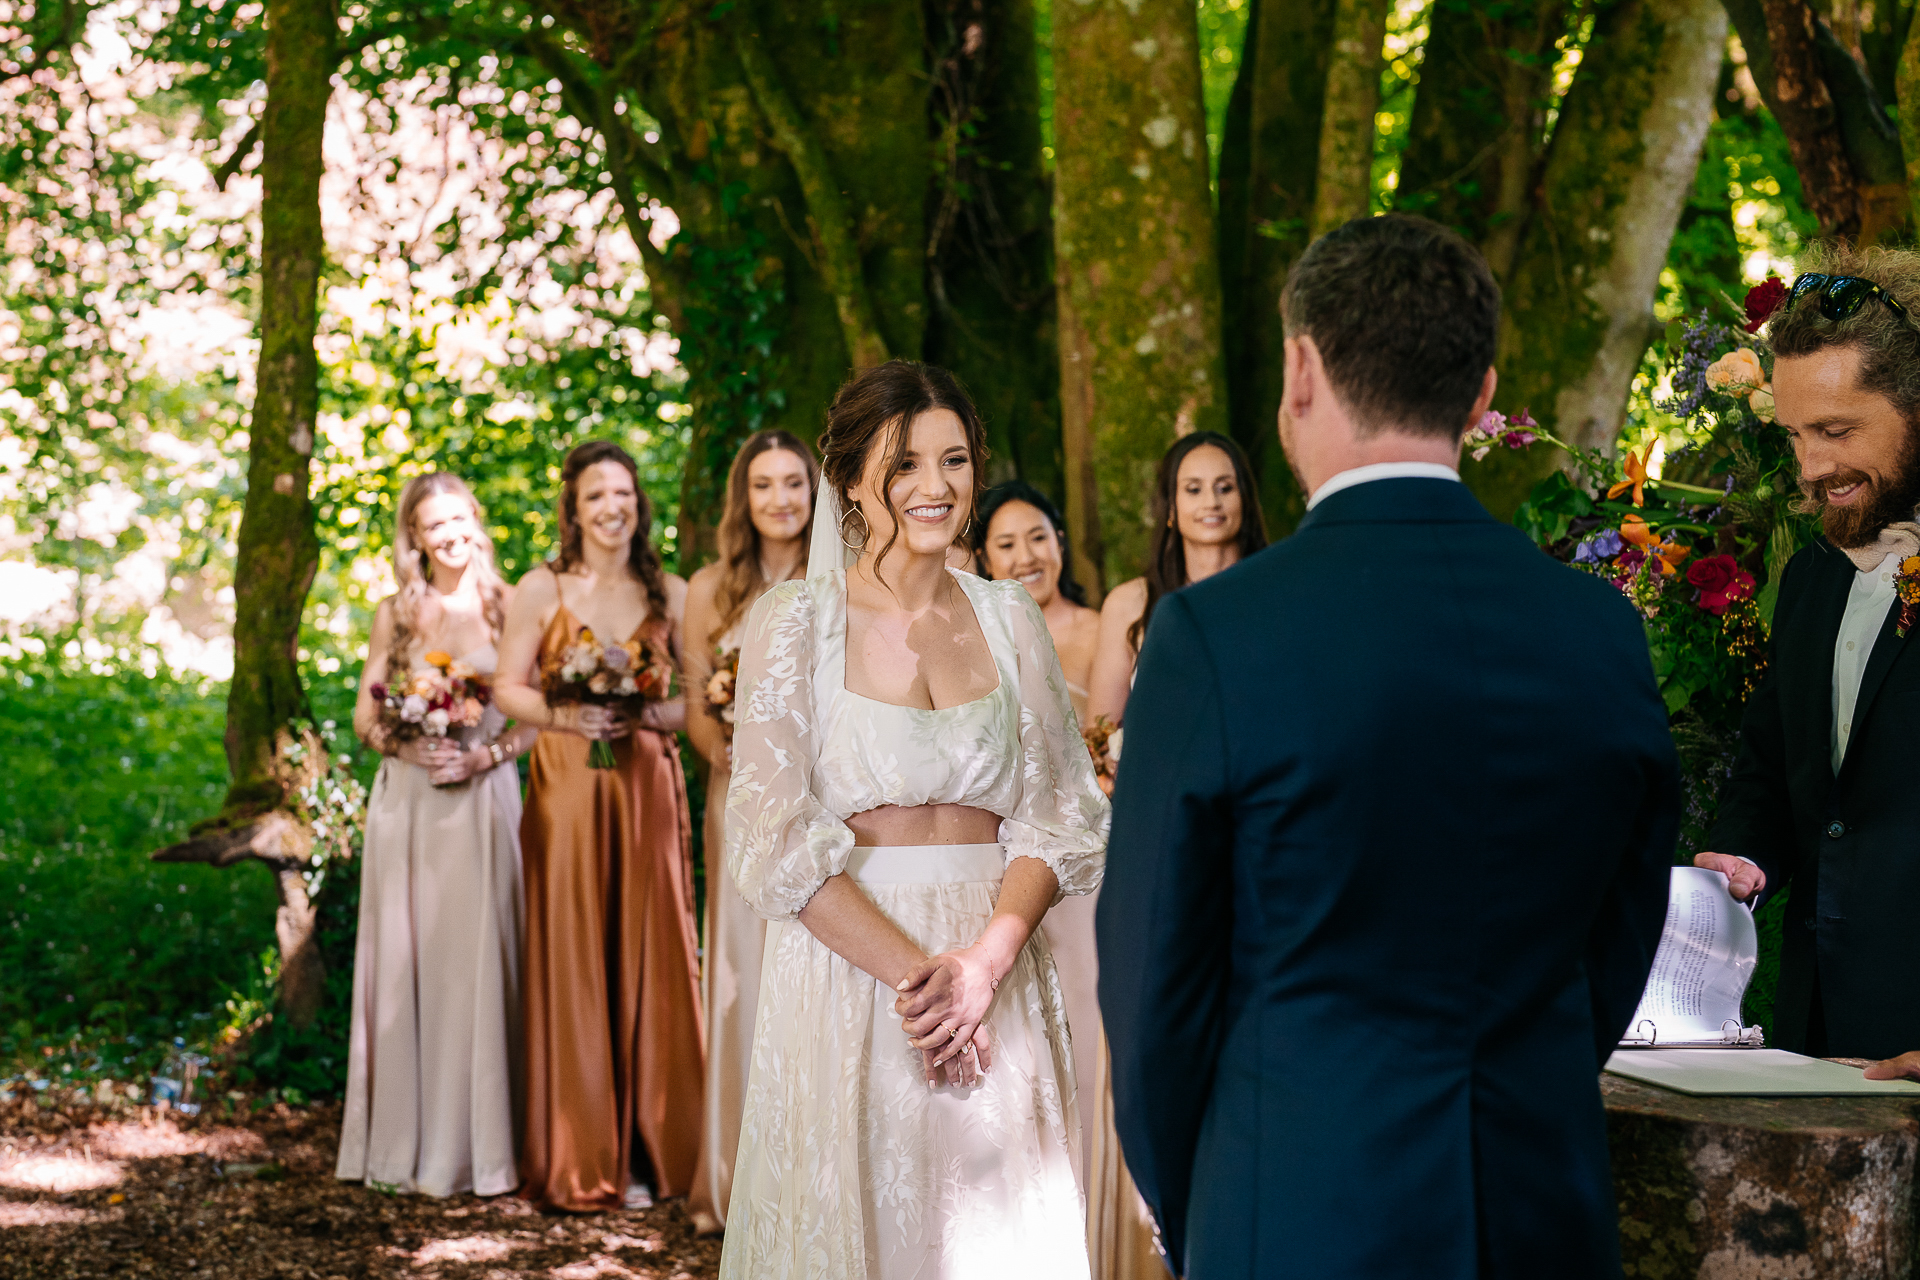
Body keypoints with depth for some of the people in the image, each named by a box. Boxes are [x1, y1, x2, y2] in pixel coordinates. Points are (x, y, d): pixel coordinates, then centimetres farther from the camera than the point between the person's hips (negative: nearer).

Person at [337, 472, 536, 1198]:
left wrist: (486, 755, -13)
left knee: (478, 962, -2)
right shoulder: (397, 614, 9)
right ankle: (406, 1142, 9)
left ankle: (479, 1144, 4)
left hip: (483, 801, -2)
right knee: (406, 962, 3)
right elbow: (365, 717, 9)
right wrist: (412, 747, -9)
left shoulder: (507, 608, 3)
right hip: (407, 803, 2)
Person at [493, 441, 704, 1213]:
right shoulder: (541, 590, 4)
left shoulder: (670, 594, 8)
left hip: (648, 788, 2)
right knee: (573, 959, -2)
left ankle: (651, 1147, 8)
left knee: (649, 955, 0)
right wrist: (567, 716, -14)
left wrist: (651, 714, -11)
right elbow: (509, 689, 3)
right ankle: (581, 1160, 4)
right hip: (566, 788, -1)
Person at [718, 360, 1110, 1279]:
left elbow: (1061, 814, 2)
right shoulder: (796, 622, -3)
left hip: (999, 970, 3)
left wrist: (985, 960, -13)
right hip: (846, 969, -3)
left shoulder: (1009, 617, 6)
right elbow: (774, 839, -10)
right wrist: (912, 970, -17)